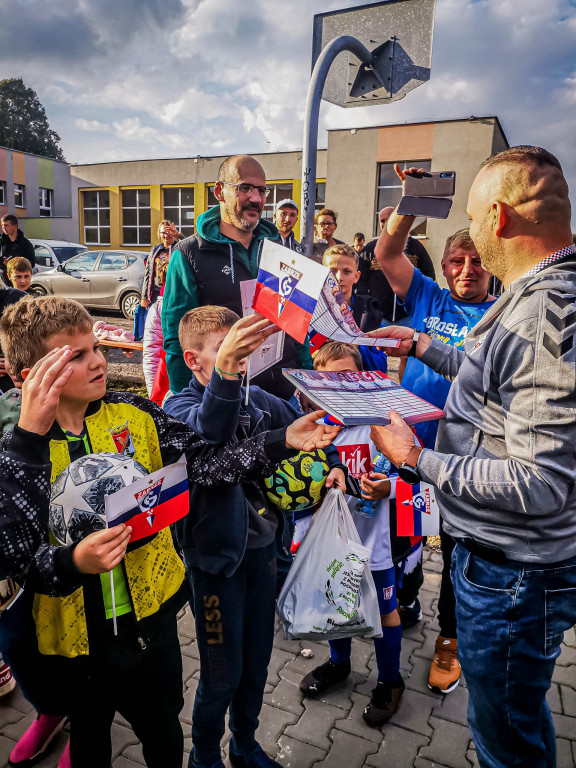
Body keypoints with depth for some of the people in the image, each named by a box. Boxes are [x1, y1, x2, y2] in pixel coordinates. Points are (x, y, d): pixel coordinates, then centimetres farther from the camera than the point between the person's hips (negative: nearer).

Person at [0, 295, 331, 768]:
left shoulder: (134, 414, -8)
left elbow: (205, 462, -15)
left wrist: (283, 442, -24)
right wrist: (74, 563, -37)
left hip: (149, 616, 1)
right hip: (74, 633, -1)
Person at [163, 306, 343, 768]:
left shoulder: (258, 399, -1)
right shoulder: (179, 407, -17)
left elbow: (305, 426, 16)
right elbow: (208, 431, -42)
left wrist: (333, 465, -1)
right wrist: (224, 371, -59)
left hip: (261, 545, 5)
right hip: (215, 556, -5)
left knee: (257, 663, 21)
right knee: (223, 674, 10)